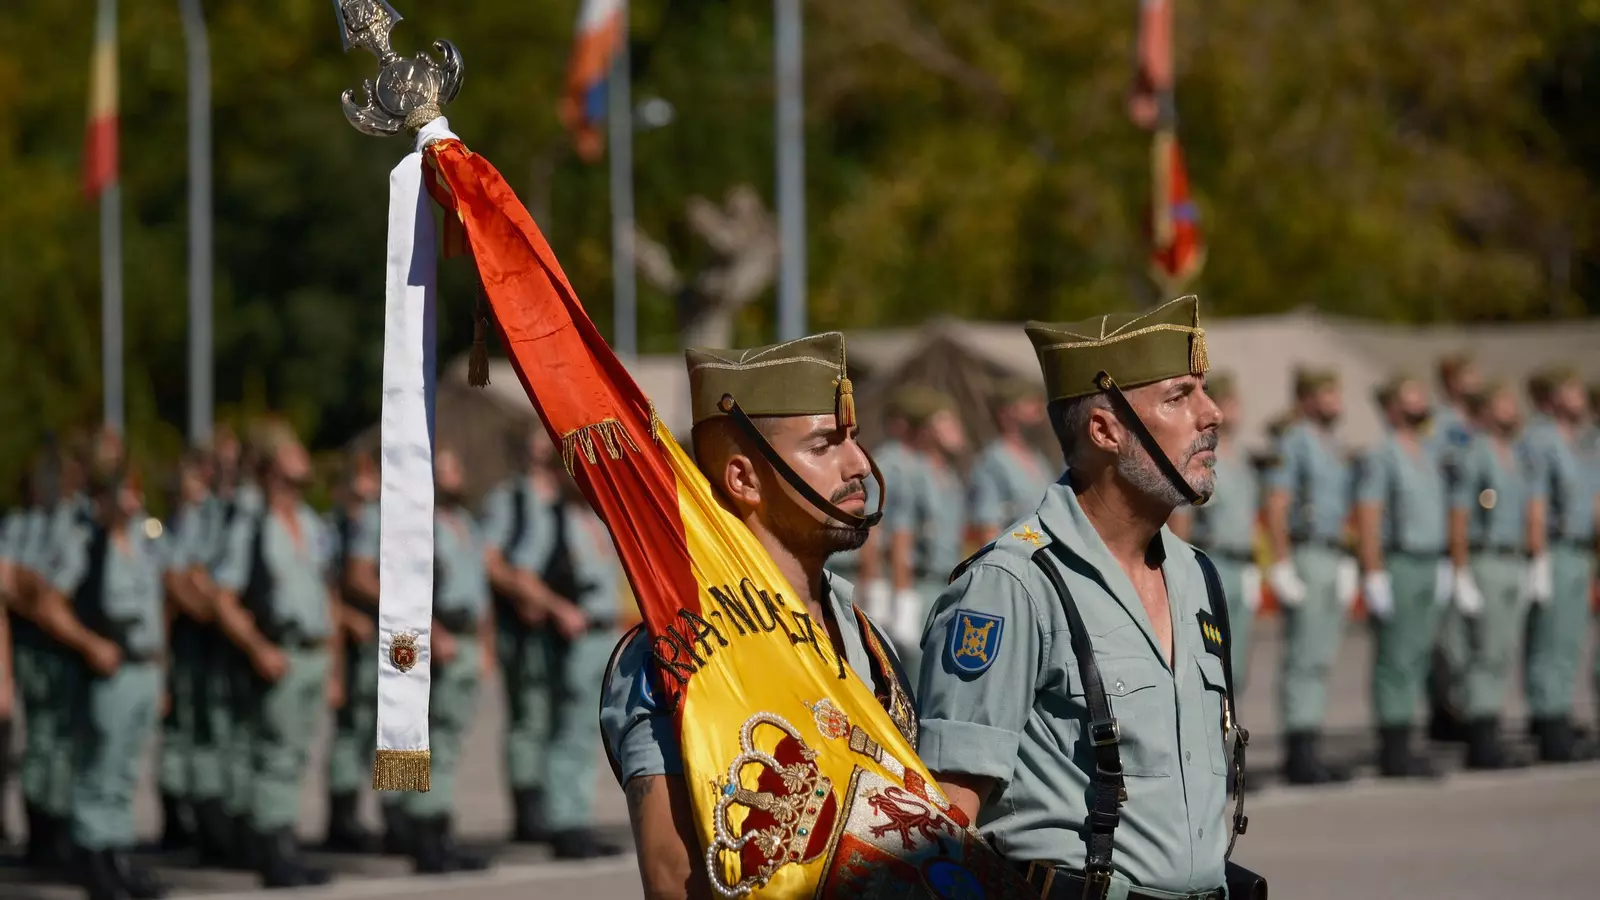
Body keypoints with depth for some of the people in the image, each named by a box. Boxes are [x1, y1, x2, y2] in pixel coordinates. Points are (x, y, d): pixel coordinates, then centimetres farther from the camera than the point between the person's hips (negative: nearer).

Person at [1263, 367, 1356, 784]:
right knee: (1304, 659, -10)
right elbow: (1276, 505, -14)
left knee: (1319, 659, 8)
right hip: (1304, 555, -9)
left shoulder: (1332, 447, 19)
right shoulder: (1295, 441, -8)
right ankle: (1300, 754, -11)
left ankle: (1307, 752, 10)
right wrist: (1282, 565, -20)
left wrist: (1345, 567, 21)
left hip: (1333, 558, 9)